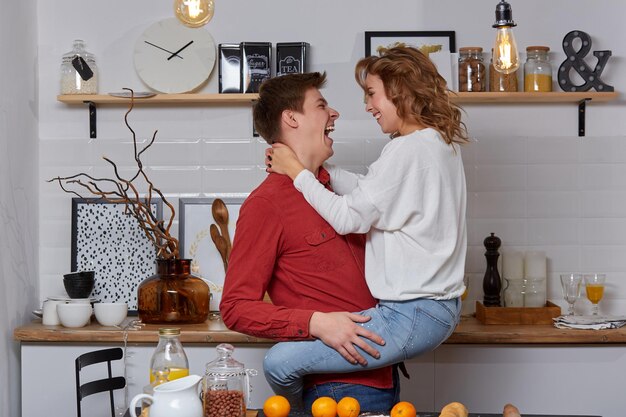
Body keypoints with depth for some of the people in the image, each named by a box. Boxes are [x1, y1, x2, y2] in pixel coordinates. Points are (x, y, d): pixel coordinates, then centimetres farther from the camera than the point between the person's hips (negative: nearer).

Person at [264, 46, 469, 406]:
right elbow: (369, 188, 16)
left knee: (280, 362, -15)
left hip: (414, 315, -11)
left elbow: (348, 218, -17)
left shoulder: (408, 150, -18)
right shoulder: (443, 143, 13)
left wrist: (299, 172, -5)